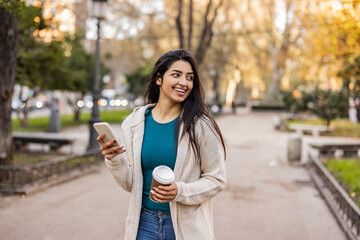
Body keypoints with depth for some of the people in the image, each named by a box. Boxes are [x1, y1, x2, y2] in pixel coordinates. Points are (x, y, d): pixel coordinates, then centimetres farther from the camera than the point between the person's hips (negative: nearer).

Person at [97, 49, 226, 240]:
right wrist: (114, 161, -15)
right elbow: (130, 184, 3)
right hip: (144, 222, 3)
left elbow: (216, 180, -6)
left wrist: (179, 191, -20)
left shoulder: (200, 125, -10)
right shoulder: (133, 123, -2)